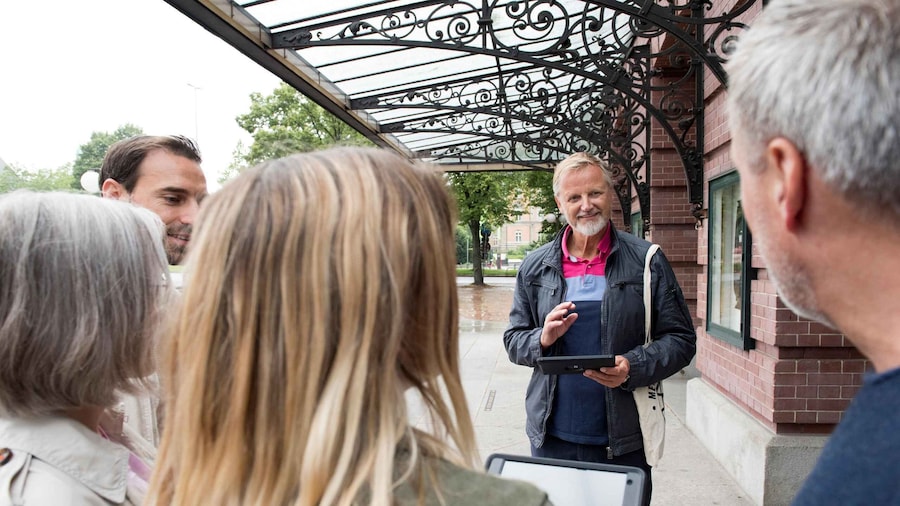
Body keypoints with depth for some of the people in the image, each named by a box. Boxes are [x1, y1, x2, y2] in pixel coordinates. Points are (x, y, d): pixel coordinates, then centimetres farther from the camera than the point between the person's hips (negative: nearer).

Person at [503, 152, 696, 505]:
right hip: (552, 437, 2)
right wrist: (543, 340, -12)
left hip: (624, 439, -2)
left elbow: (681, 340, -1)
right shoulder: (535, 266, 5)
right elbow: (513, 339, 10)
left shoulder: (648, 262, -2)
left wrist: (633, 368, -18)